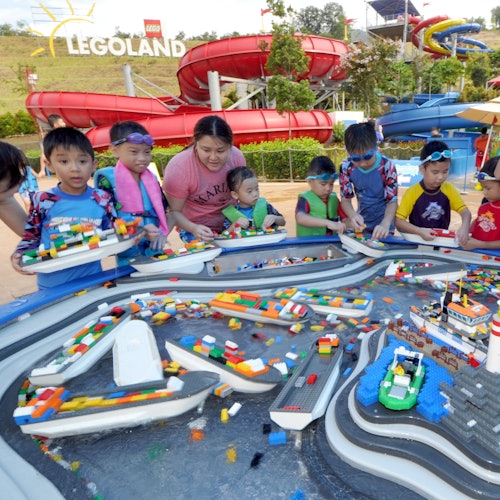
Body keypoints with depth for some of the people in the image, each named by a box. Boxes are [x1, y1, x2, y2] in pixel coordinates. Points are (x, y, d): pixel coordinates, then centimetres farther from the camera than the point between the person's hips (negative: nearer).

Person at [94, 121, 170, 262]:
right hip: (128, 253, -5)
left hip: (156, 250, 5)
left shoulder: (151, 178, 9)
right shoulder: (107, 179, -8)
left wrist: (162, 233, -6)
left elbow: (163, 209, 13)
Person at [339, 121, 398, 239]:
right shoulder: (346, 167, -16)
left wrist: (385, 224, -37)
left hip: (382, 223, -2)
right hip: (361, 222, 2)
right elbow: (345, 199, -10)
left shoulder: (387, 166, -22)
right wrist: (353, 215, -33)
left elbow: (392, 201, -18)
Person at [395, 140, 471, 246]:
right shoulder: (412, 192, -10)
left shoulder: (449, 189, 0)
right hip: (417, 240, -2)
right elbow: (398, 221, -12)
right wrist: (420, 231, -23)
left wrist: (464, 227, -22)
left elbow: (465, 212, -2)